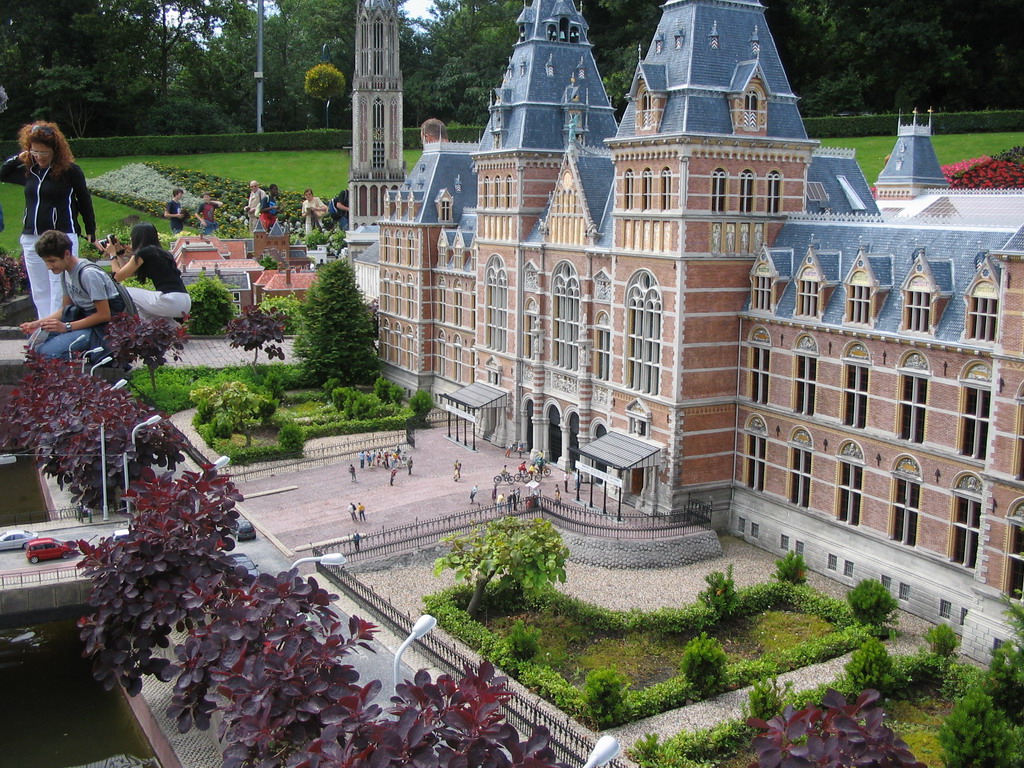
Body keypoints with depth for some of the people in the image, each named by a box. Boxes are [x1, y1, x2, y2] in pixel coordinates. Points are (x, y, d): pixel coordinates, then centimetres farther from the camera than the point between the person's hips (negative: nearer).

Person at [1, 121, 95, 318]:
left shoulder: (70, 170, -6)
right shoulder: (29, 170, 10)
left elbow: (85, 202, 1)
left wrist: (91, 232, 3)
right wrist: (18, 158, 8)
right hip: (31, 239, 6)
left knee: (59, 291, -7)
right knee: (39, 292, 10)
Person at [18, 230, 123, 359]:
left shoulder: (89, 274, -21)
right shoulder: (65, 272, 7)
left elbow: (104, 315, -20)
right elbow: (65, 309, 14)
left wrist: (66, 327, -21)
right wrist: (39, 323, -1)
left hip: (103, 327, -9)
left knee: (46, 352, -23)